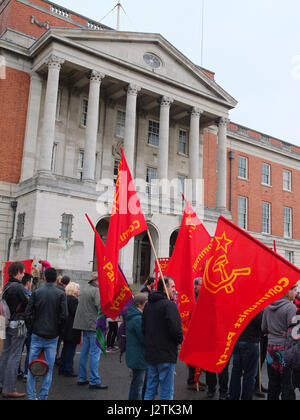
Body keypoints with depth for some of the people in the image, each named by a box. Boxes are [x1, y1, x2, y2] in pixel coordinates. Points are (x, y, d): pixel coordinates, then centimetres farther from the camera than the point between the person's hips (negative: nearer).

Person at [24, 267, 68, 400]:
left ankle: (31, 396, 13)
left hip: (37, 335, 1)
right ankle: (43, 396, 10)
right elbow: (64, 316, -10)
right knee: (49, 368, 7)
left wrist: (31, 329, 8)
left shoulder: (36, 293, -1)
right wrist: (58, 331, 4)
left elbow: (28, 313, -3)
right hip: (52, 336, -1)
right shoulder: (61, 294, -5)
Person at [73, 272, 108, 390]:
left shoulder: (85, 290, 14)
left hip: (85, 325, 9)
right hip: (94, 326, -9)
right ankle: (94, 381, -1)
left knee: (84, 352, 15)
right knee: (95, 353, -4)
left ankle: (81, 378, 22)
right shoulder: (97, 291, -14)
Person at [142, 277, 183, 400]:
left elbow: (144, 328, 13)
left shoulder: (148, 305, 9)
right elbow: (175, 328, -23)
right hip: (166, 355, -7)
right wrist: (180, 339, -5)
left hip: (150, 354, 8)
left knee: (150, 391, 17)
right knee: (166, 393, 3)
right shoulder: (169, 305, -15)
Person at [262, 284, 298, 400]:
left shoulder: (268, 306, 6)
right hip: (285, 348, -6)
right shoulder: (291, 307, -12)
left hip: (271, 347, 6)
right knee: (287, 384, 3)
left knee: (273, 382, 13)